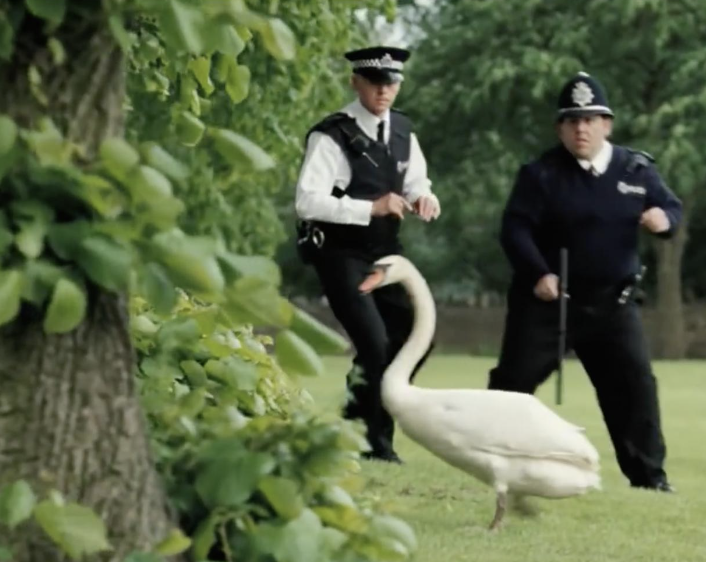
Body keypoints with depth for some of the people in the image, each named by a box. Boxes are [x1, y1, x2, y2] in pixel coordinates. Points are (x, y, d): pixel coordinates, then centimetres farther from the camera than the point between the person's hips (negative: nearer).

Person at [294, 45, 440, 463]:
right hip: (341, 253, -7)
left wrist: (424, 197, -12)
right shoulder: (332, 136, -16)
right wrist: (372, 208, -29)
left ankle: (362, 423, 25)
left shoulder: (402, 130, 8)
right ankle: (373, 442, 4)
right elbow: (308, 202, -22)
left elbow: (414, 182, 13)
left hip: (386, 250, 7)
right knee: (374, 345, -14)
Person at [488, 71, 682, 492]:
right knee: (515, 379, 0)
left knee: (635, 382, -2)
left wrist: (665, 218, -19)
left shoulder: (638, 169, 3)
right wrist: (538, 273, -26)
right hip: (547, 298, -2)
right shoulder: (541, 173, -6)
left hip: (612, 302, 2)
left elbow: (672, 208, 7)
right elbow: (515, 228, -12)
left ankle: (648, 473, 6)